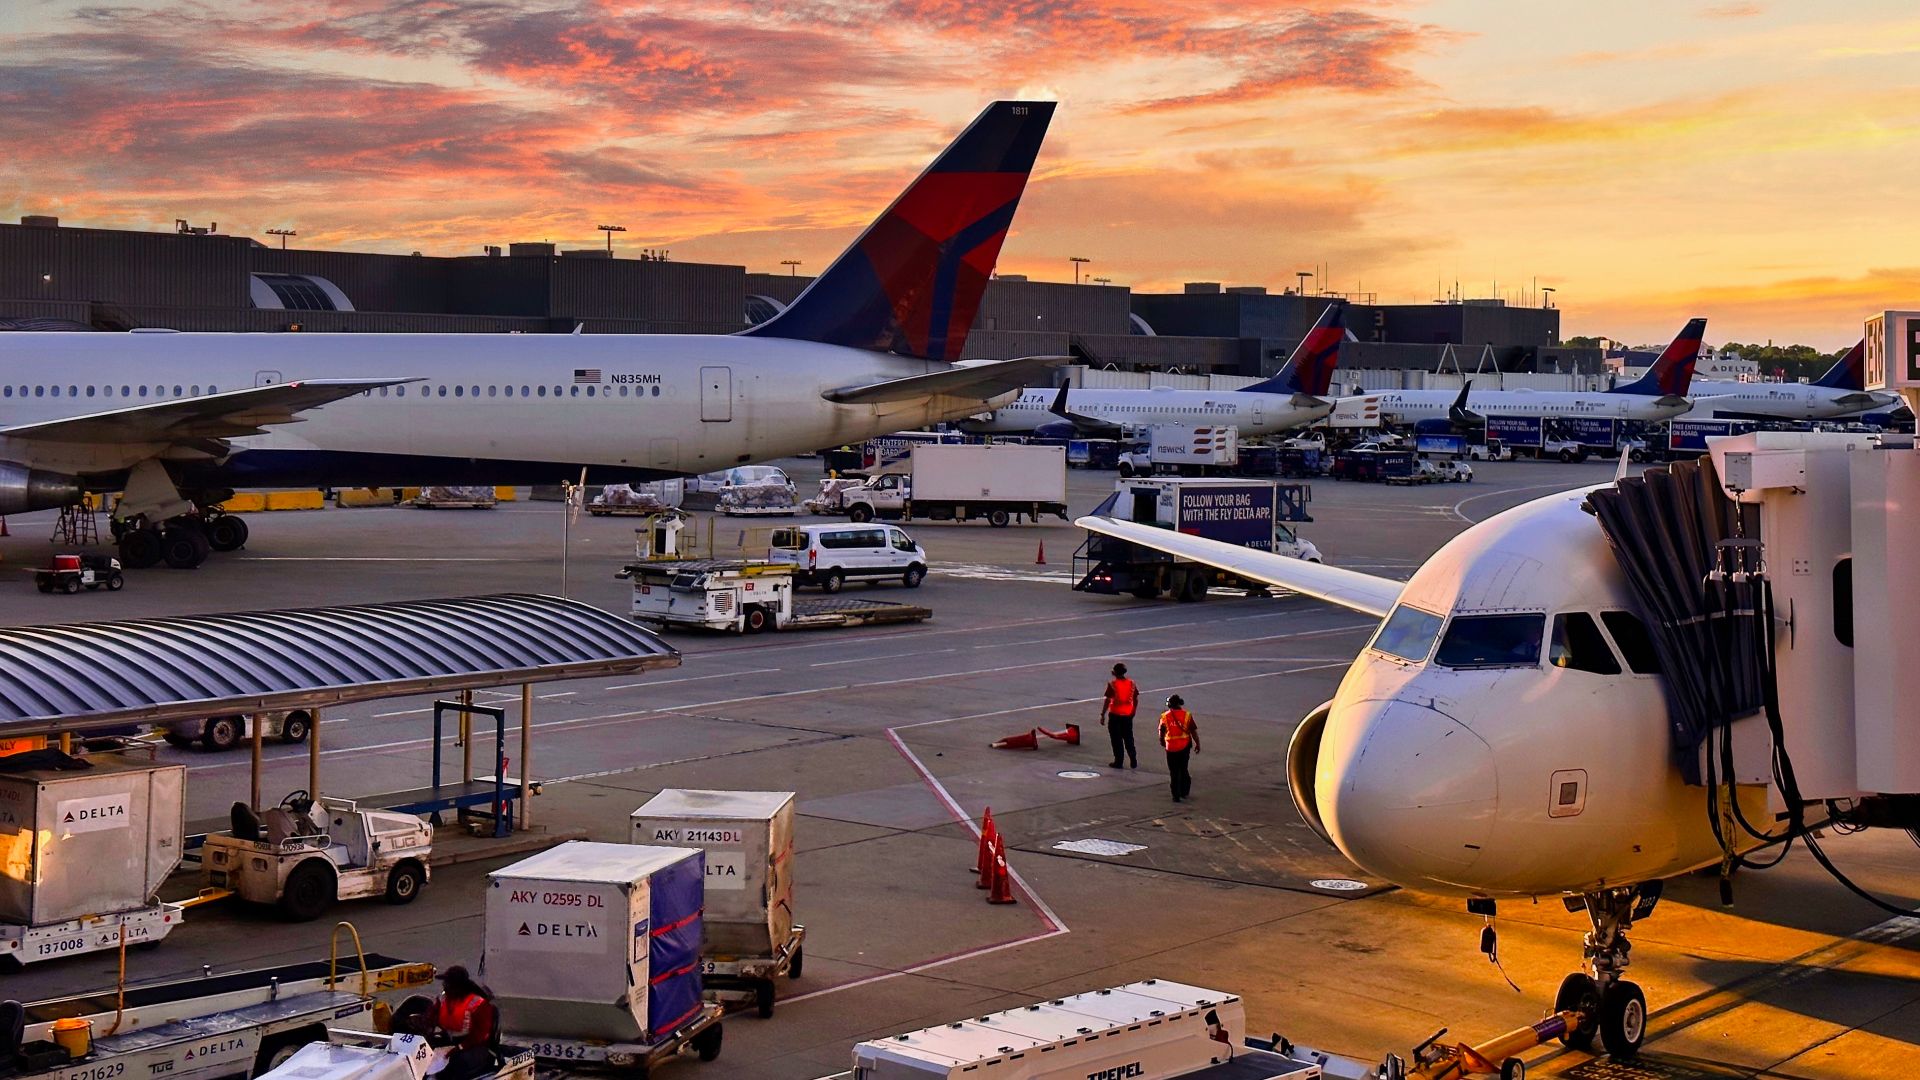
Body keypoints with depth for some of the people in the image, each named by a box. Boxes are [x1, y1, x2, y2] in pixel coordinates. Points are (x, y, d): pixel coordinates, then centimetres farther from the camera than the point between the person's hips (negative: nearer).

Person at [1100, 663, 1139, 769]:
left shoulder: (1112, 684, -12)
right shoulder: (1132, 683, 2)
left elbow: (1107, 700, -13)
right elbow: (1136, 700, 8)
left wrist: (1103, 714, -7)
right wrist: (1133, 711, 22)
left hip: (1115, 715, -4)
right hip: (1128, 715, 4)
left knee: (1117, 739, 5)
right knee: (1128, 738, 14)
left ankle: (1118, 761, 6)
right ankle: (1133, 761, 12)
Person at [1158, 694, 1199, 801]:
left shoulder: (1165, 716, -5)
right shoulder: (1187, 715, -6)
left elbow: (1161, 732, 6)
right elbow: (1193, 731, -4)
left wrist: (1162, 741, 26)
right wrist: (1197, 744, 8)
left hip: (1171, 747, -1)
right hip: (1184, 746, 1)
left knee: (1174, 772, 7)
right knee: (1183, 769, 18)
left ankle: (1176, 795, 7)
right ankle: (1184, 791, 26)